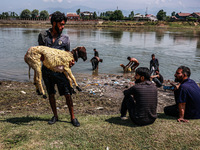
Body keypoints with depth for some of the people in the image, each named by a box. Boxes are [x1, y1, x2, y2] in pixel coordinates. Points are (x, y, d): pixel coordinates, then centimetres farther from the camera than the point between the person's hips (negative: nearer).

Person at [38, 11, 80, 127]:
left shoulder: (65, 39, 3)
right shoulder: (43, 35, 4)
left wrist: (71, 62, -15)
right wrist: (43, 58, -11)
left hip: (60, 70, -1)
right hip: (47, 70, 1)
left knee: (67, 94, -3)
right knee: (51, 94, 11)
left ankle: (73, 117, 12)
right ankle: (55, 116, 28)